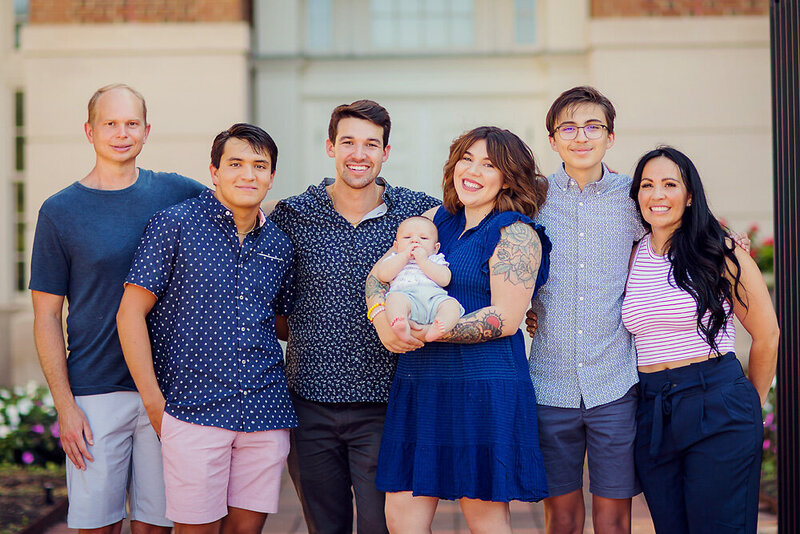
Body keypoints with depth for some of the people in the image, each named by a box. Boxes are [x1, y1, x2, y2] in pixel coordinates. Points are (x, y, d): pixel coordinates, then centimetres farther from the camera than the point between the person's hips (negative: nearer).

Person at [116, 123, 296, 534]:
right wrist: (153, 402, -7)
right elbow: (131, 313, -5)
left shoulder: (278, 245, 11)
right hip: (193, 408, -4)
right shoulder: (174, 225, -3)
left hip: (265, 412, 4)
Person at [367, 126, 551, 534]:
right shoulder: (438, 220, 14)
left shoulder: (515, 233, -4)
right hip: (419, 381, 6)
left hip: (485, 388, -6)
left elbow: (506, 318, -13)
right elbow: (380, 274, 11)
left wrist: (430, 331, -19)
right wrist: (383, 316, -11)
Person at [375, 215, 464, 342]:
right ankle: (402, 329, -63)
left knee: (452, 304, -27)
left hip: (434, 297, 2)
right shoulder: (395, 259, 29)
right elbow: (383, 275, 7)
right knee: (395, 298, -34)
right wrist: (405, 255, 7)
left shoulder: (436, 260, 29)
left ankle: (434, 331, -58)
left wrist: (423, 261, 3)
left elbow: (444, 279, 8)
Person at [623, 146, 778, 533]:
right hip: (650, 412, 4)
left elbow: (767, 335, 4)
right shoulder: (631, 259, 8)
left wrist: (748, 407, 11)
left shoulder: (722, 255, -3)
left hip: (718, 412, -4)